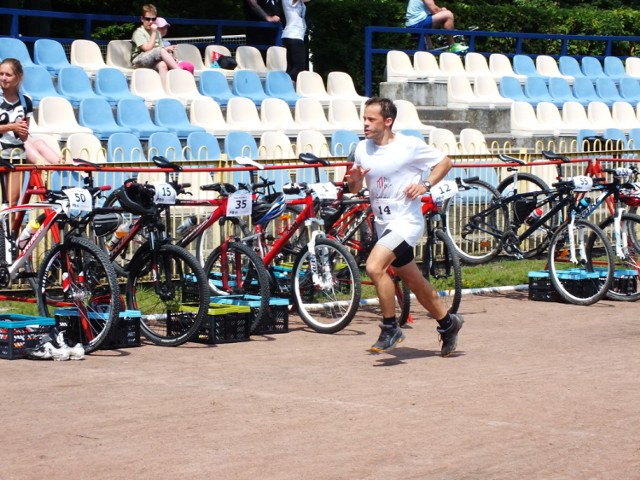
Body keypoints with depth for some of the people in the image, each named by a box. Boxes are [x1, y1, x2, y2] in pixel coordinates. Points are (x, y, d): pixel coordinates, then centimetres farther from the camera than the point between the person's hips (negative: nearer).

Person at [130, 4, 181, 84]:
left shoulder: (157, 32, 19)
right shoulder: (139, 32, -1)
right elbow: (148, 48, -14)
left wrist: (167, 48, -7)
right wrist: (153, 33, -8)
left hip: (153, 63, 5)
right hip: (139, 62, -5)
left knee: (162, 65, -33)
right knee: (161, 51, -30)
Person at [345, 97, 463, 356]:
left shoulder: (410, 145, -11)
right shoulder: (363, 149, 4)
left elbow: (445, 161, -1)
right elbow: (354, 188, 12)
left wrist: (425, 185, -15)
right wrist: (354, 179, -11)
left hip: (406, 221, -7)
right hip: (384, 224, 7)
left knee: (374, 266, -25)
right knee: (414, 281, 16)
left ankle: (391, 328, -10)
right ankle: (447, 323, 35)